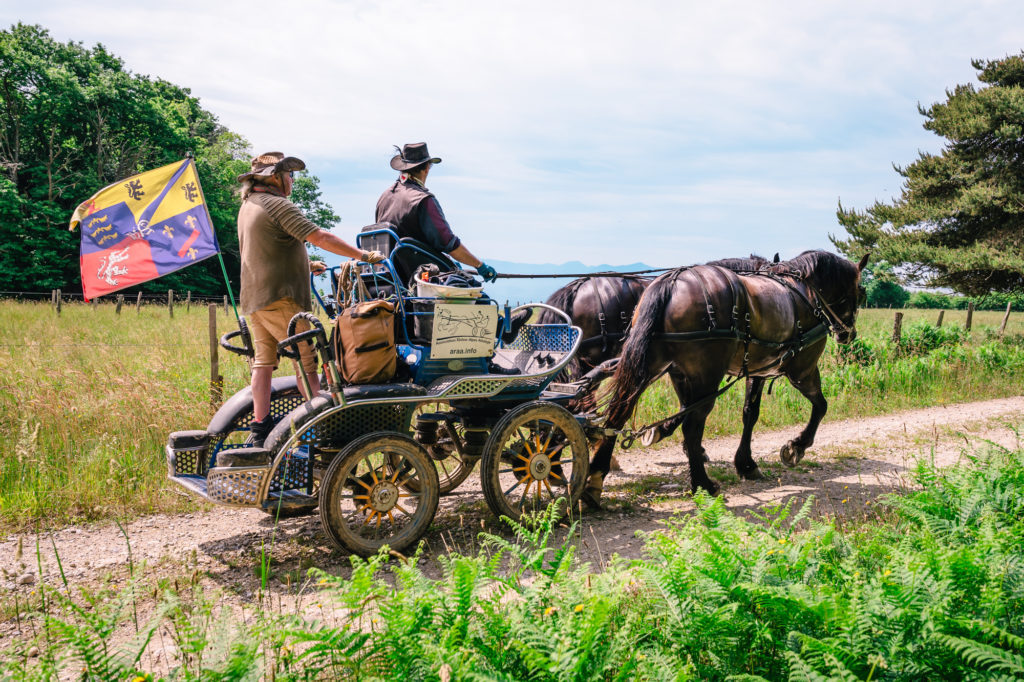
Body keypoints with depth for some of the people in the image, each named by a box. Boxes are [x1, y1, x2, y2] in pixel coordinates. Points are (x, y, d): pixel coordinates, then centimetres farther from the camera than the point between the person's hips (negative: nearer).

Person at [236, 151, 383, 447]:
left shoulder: (248, 206, 18)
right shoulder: (278, 205, -13)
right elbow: (318, 237, -20)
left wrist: (305, 265, 31)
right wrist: (362, 255, -18)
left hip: (252, 298, 9)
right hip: (279, 298, -9)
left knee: (263, 361, 10)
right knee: (306, 362, -4)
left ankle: (260, 428, 11)